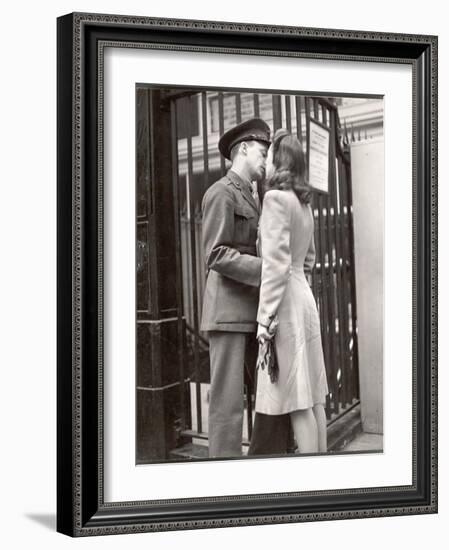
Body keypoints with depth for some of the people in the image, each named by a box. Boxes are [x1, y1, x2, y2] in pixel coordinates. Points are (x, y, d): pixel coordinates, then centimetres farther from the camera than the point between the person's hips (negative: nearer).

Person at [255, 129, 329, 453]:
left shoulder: (277, 198, -10)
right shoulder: (304, 204, 15)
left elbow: (276, 262, -17)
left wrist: (265, 317, -17)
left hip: (285, 301, -9)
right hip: (304, 296, 9)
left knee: (297, 399, -6)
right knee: (312, 395, 10)